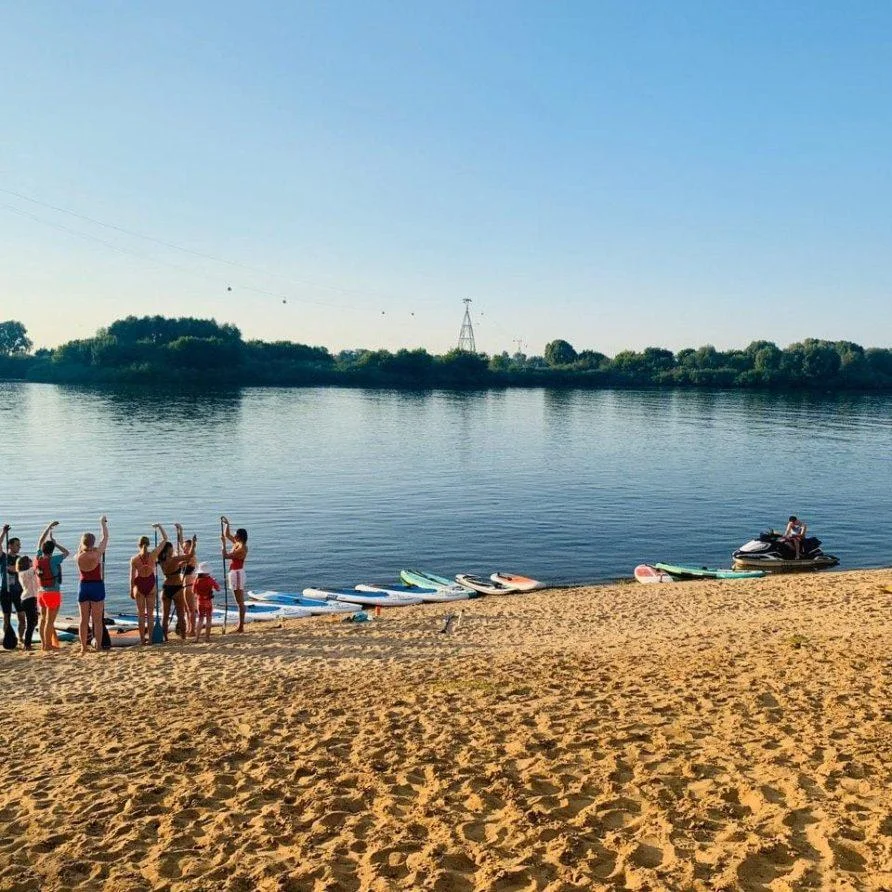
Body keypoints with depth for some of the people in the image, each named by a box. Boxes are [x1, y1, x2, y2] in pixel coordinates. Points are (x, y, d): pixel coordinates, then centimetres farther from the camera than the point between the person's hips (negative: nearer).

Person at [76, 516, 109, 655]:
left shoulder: (78, 557, -5)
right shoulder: (97, 554, -13)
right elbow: (105, 538, -1)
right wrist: (103, 523, 10)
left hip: (83, 586, 3)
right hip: (97, 586, -3)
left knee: (84, 619, 9)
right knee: (97, 619, 2)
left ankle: (84, 646, 12)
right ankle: (98, 646, 3)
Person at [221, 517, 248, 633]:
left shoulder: (242, 548, -18)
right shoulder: (237, 543, 8)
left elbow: (225, 556, -20)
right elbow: (227, 535, 22)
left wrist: (223, 543, -16)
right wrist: (227, 524, 12)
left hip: (237, 574, -10)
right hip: (235, 573, 10)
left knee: (240, 602, -6)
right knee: (240, 601, 13)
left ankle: (241, 627, -4)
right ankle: (240, 625, 19)